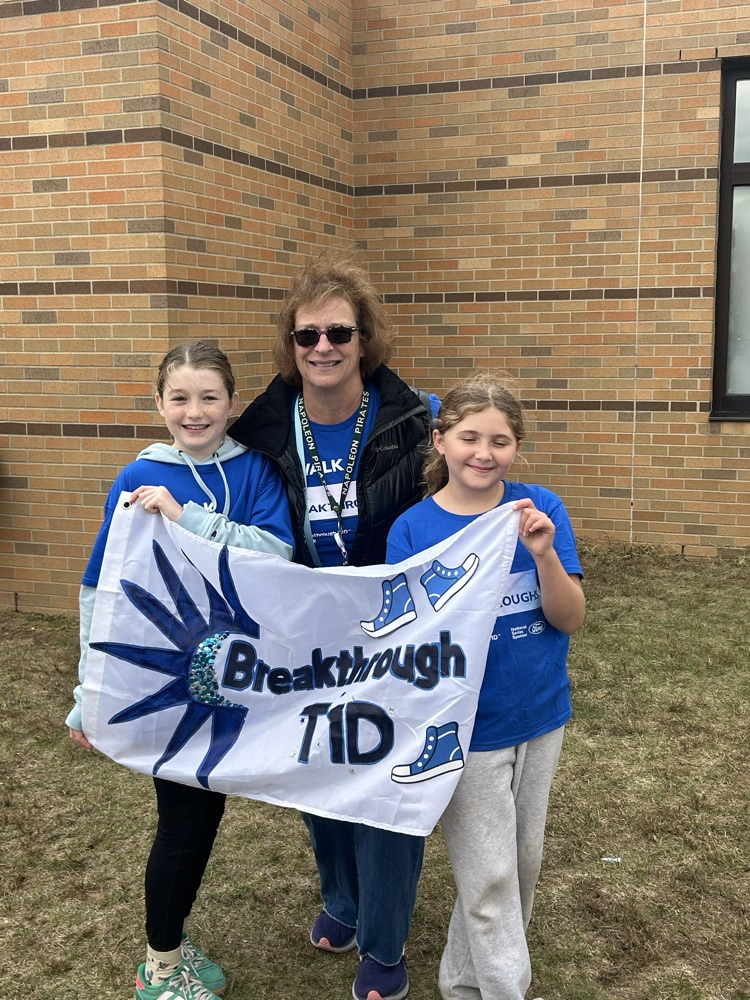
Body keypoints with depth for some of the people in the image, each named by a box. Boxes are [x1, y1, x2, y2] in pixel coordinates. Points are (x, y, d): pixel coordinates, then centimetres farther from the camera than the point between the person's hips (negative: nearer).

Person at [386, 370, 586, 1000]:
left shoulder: (541, 509, -7)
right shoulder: (414, 529, -12)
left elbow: (570, 619, -11)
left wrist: (543, 554, -26)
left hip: (540, 716, 4)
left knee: (524, 863, 19)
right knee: (490, 879, 4)